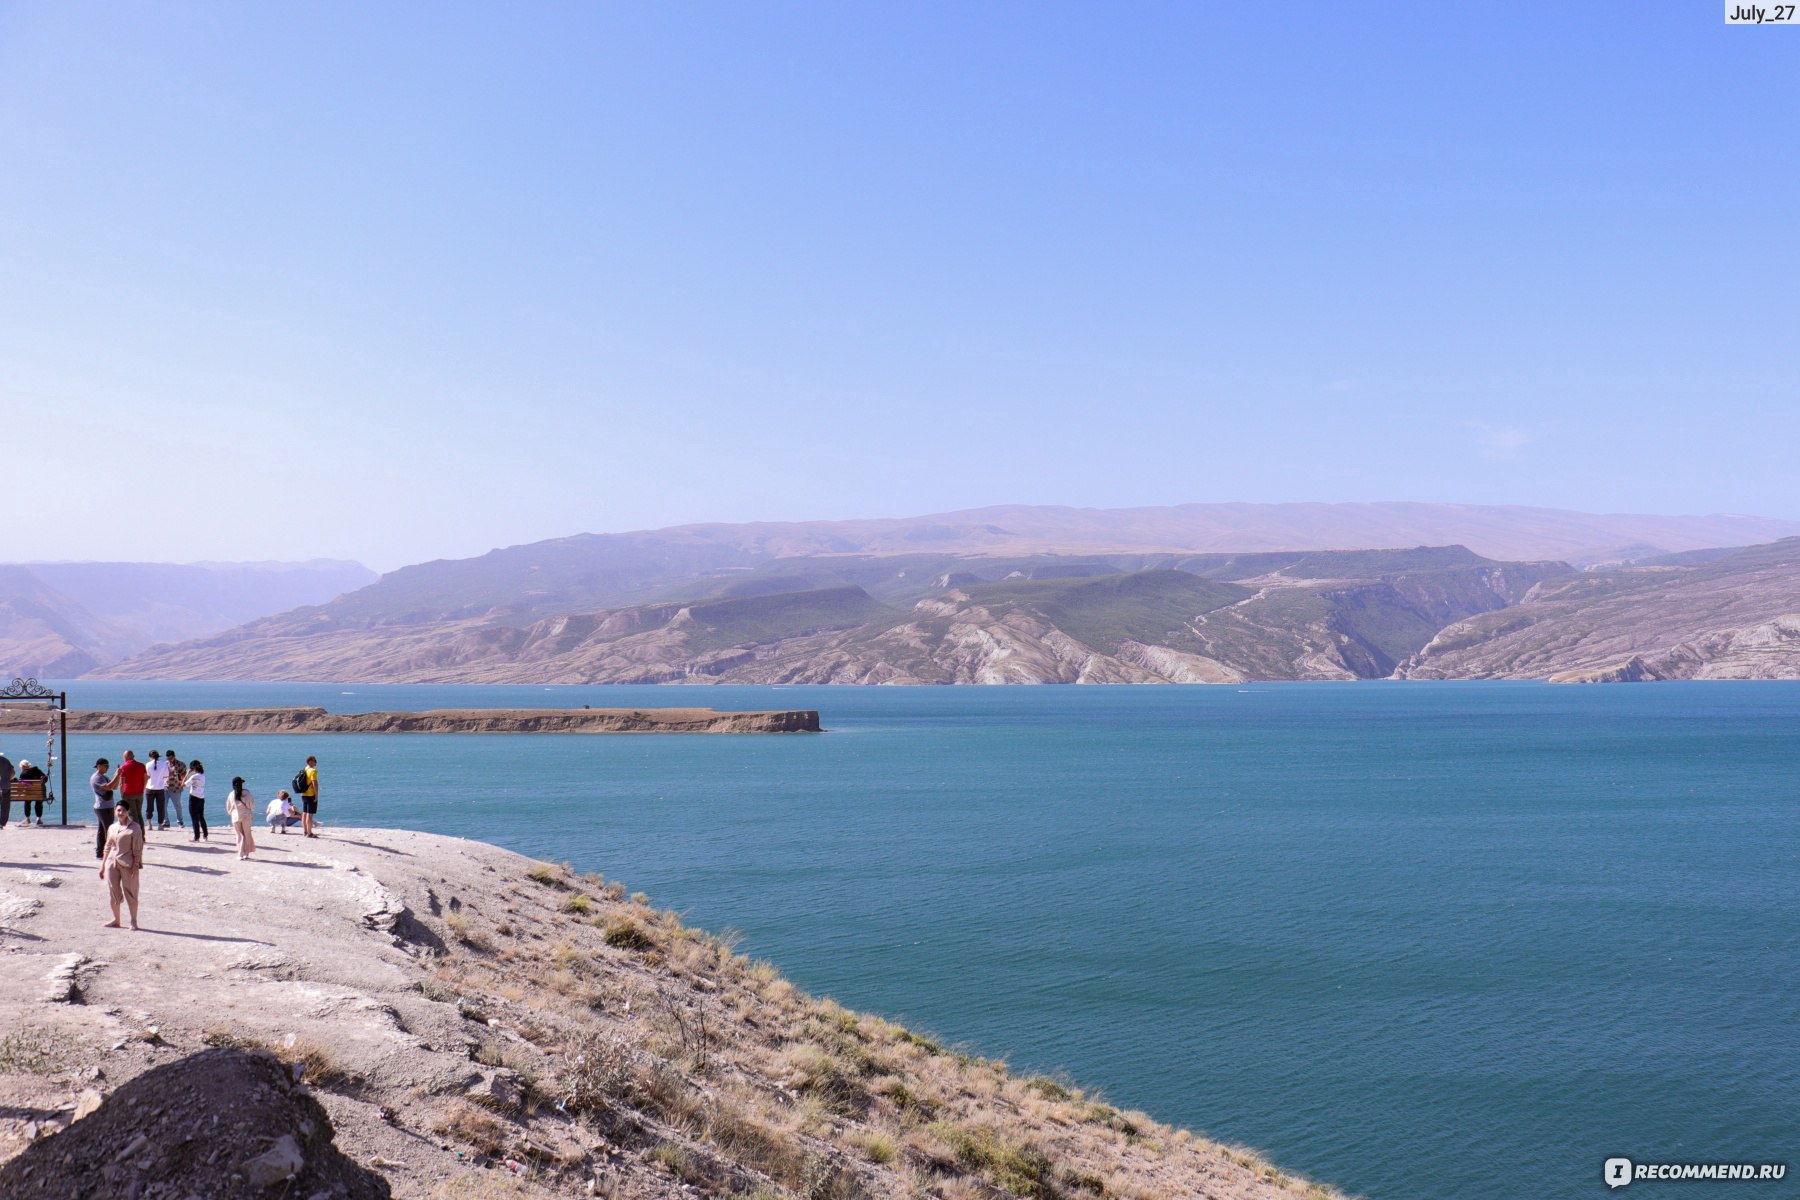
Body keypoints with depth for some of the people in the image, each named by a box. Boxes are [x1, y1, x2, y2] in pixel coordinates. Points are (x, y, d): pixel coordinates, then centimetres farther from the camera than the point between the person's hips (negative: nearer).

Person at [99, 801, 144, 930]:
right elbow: (108, 847, 17)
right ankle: (116, 920, 21)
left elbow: (137, 848, -8)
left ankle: (134, 921, 8)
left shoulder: (134, 827, -5)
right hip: (112, 863, 5)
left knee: (130, 892, -1)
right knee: (113, 892, 8)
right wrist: (102, 865, 14)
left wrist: (136, 865, -14)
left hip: (127, 864, -5)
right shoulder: (112, 828, 11)